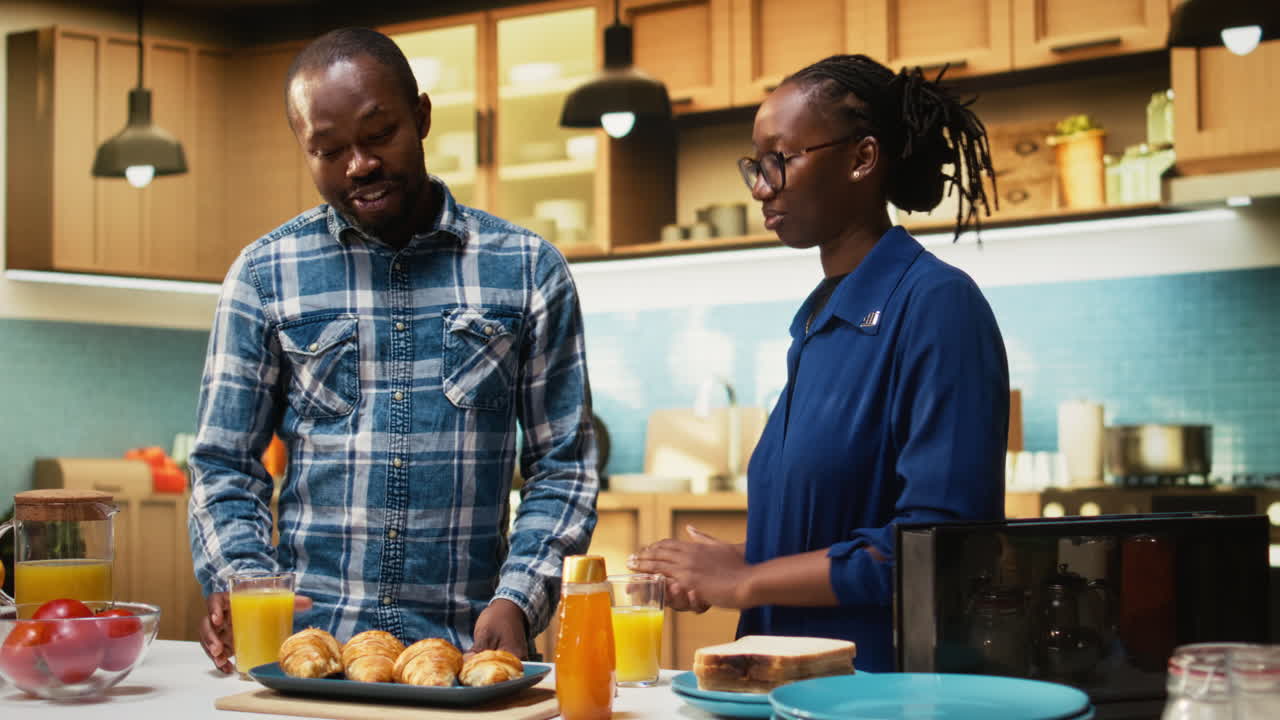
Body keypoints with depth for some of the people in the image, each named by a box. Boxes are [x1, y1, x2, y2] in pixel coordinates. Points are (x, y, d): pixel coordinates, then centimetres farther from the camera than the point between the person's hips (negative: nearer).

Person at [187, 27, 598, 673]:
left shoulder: (528, 271, 8)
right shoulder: (264, 275, 9)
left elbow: (561, 466, 10)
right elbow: (224, 467, 12)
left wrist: (517, 600, -5)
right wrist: (241, 583, -7)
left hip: (467, 644, 0)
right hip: (306, 641, 0)